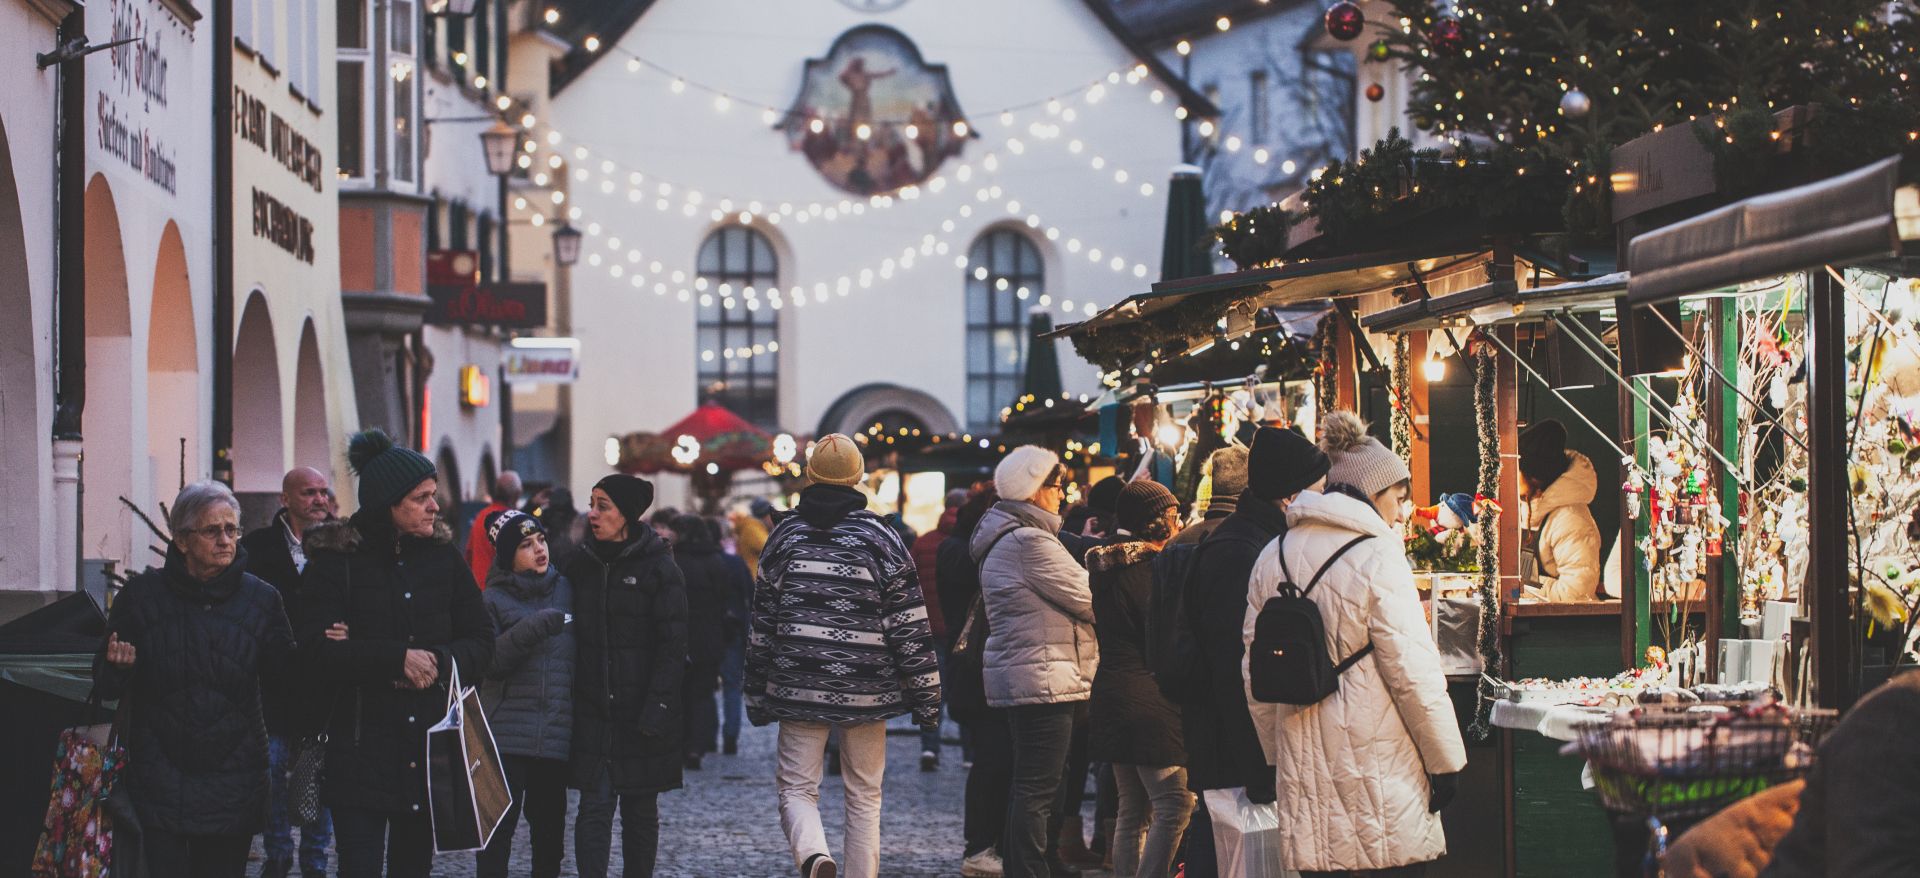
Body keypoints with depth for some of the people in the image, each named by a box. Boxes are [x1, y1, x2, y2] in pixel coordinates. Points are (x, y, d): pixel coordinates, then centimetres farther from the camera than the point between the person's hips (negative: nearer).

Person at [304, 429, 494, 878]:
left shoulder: (443, 555, 8)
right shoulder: (335, 560, -4)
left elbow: (481, 640, 7)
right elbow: (322, 651, -13)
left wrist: (440, 661, -13)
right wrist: (398, 659, -20)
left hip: (431, 743, 4)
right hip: (361, 746, -4)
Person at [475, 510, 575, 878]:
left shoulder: (565, 589, 10)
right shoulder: (494, 599, 0)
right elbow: (486, 660, -12)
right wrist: (530, 631, -23)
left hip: (556, 733, 4)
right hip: (507, 733, -4)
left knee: (550, 824, 10)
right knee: (498, 826, -5)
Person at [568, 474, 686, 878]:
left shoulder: (660, 569, -5)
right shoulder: (580, 565, 7)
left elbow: (673, 647, -9)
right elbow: (570, 635, 11)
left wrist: (656, 709, -16)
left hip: (642, 709, -2)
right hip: (593, 710, 3)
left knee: (640, 810, 7)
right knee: (595, 805, -6)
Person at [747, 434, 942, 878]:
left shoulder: (784, 535, 4)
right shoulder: (880, 537, -2)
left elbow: (762, 623, 8)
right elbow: (909, 624, -3)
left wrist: (757, 694, 16)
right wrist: (926, 693, 2)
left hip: (799, 687, 1)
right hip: (865, 688, 0)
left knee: (797, 788, 4)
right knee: (864, 795, 10)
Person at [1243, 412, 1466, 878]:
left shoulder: (1272, 558, 9)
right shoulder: (1376, 557, -10)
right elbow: (1413, 672, -12)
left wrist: (1276, 755, 22)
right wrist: (1445, 760, -3)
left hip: (1304, 771, 6)